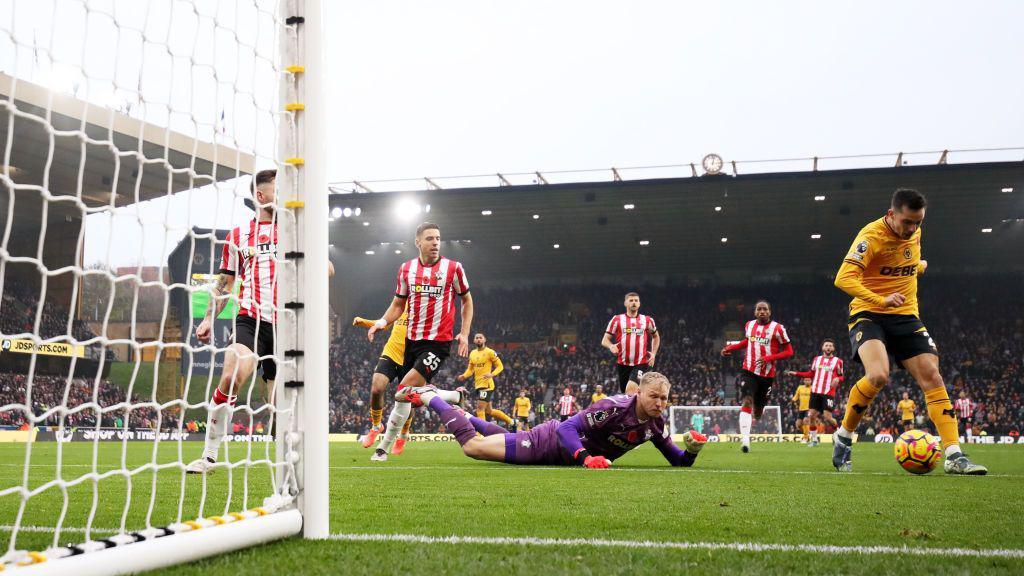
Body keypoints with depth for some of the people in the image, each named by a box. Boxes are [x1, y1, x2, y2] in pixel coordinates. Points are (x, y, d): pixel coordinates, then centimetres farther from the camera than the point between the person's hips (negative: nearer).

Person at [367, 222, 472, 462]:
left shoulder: (453, 268, -3)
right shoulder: (406, 269, 6)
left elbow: (467, 300, 9)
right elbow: (398, 304, 15)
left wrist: (464, 333, -1)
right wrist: (383, 321, -5)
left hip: (439, 341, -5)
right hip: (412, 340, 5)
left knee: (406, 390, -15)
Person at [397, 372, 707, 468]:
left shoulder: (655, 424, -8)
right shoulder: (615, 406, -31)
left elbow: (679, 463, -2)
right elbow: (568, 427, -33)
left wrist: (692, 449, -23)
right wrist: (586, 459, -47)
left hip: (568, 452, 7)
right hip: (551, 442, -7)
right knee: (472, 445, -2)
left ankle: (460, 415, 48)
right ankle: (429, 398, 15)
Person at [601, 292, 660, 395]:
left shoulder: (647, 320, 8)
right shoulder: (617, 320, 4)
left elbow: (656, 337, 25)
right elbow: (605, 340, 3)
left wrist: (653, 353, 11)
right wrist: (611, 346, -20)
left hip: (641, 364, -2)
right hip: (622, 363, 2)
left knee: (631, 388, -25)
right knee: (624, 393, 10)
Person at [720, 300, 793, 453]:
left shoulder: (777, 328, -7)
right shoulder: (749, 325, 6)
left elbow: (789, 351, -6)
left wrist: (769, 358, -19)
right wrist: (730, 348, 18)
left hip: (767, 375, -1)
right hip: (749, 371, 1)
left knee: (758, 410, 11)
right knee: (747, 402, -19)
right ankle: (745, 441, -26)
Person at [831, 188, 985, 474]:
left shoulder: (914, 233, 6)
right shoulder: (871, 236, -16)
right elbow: (844, 279, -28)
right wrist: (882, 300, -36)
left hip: (906, 316, 6)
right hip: (869, 315, -6)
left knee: (932, 377, -6)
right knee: (878, 376, -28)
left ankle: (954, 456, -5)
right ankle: (843, 437, -6)